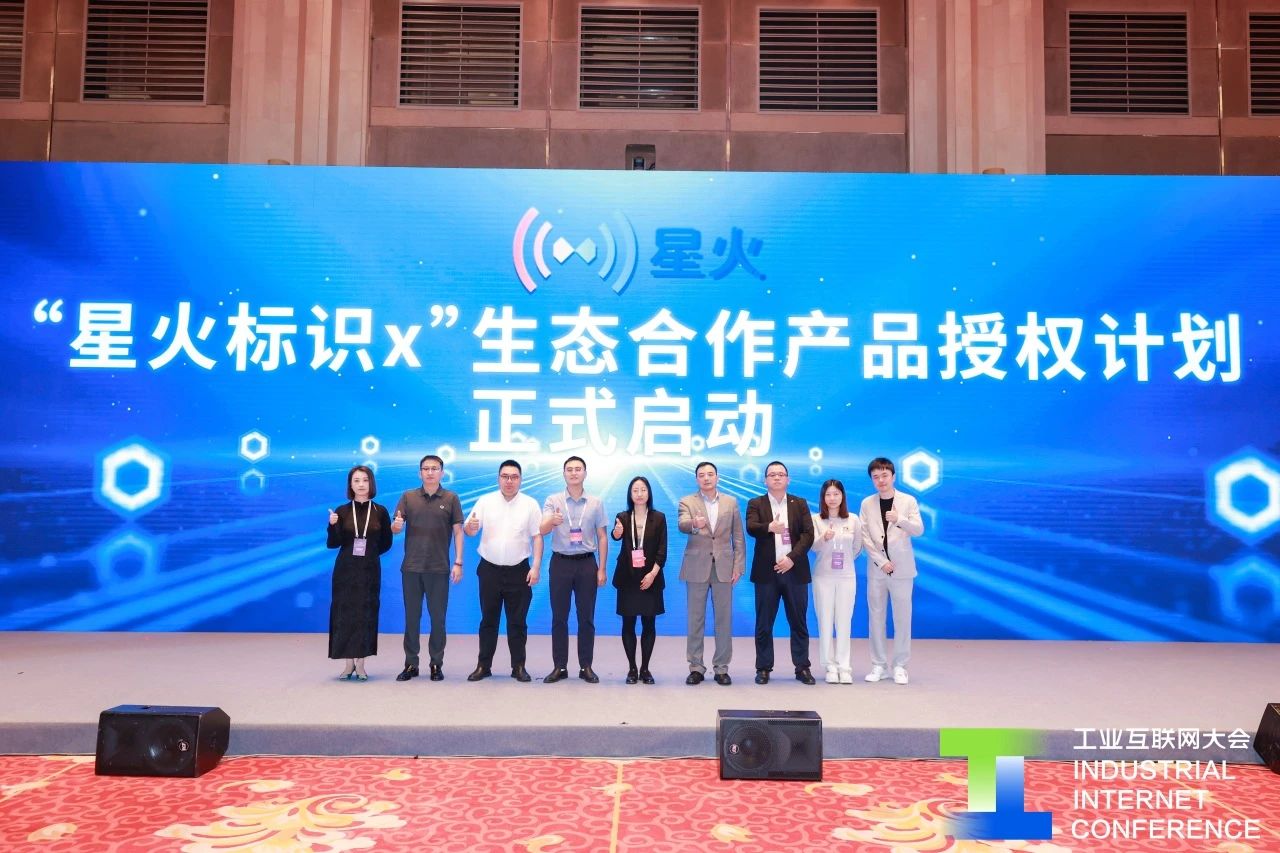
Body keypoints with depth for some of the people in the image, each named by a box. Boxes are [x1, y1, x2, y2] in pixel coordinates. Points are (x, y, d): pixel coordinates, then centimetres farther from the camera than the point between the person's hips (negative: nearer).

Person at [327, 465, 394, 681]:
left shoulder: (380, 511, 0)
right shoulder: (342, 511, 1)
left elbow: (386, 543, 7)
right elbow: (333, 544, -4)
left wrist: (368, 554, 0)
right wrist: (333, 525, -19)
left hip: (370, 570, 0)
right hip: (345, 570, 0)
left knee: (365, 614, 2)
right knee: (344, 613, 1)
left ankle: (360, 664, 9)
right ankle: (349, 663, 10)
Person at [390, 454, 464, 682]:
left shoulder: (451, 499, 2)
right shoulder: (408, 497, 5)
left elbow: (458, 532, 2)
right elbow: (395, 529, 3)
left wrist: (458, 562, -6)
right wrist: (396, 525, -22)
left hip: (439, 568, -1)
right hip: (411, 567, 1)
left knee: (438, 617, 4)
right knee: (411, 617, 7)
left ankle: (436, 664, 15)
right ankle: (411, 664, 16)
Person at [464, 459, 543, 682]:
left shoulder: (530, 504, 0)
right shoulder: (485, 501, 2)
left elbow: (537, 537, 0)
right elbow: (469, 530, -2)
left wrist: (535, 567, -8)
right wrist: (471, 527, -26)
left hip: (519, 571, -1)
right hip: (489, 569, 1)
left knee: (517, 621, 5)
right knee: (488, 620, 8)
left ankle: (518, 666, 14)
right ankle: (483, 666, 15)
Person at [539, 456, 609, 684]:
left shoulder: (595, 503, 4)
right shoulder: (553, 500, 1)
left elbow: (602, 537, 7)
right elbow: (542, 531, -11)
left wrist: (602, 569, 1)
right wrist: (552, 521, -35)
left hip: (587, 563, 1)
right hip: (560, 562, 0)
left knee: (586, 617, 5)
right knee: (559, 617, 4)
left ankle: (586, 667, 13)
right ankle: (559, 667, 12)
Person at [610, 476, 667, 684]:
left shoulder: (659, 518, 1)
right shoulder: (623, 517, 2)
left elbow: (662, 550, -2)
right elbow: (616, 536, -18)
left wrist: (653, 573, -13)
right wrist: (616, 532, -42)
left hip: (650, 577, 0)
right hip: (628, 577, 0)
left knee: (649, 623, 3)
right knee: (628, 623, 2)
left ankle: (645, 668, 12)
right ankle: (632, 668, 11)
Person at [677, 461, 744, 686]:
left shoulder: (731, 503, 8)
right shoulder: (687, 502, 2)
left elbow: (738, 537, 8)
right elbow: (681, 524, -18)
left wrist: (738, 566, 0)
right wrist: (694, 524, -41)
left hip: (723, 567, 1)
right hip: (697, 567, -1)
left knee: (724, 619, 3)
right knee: (695, 620, 4)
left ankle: (721, 668, 12)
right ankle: (696, 667, 13)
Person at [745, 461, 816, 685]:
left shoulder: (800, 504, 10)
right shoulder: (756, 504, 6)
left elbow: (808, 534, 0)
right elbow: (751, 528, -12)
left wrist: (792, 558, -13)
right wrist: (769, 527, -34)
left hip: (794, 570, 1)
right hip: (766, 571, -1)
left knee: (799, 622, 5)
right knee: (764, 624, 2)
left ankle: (802, 667, 13)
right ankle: (763, 668, 11)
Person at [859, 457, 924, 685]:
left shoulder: (908, 501, 1)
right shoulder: (867, 503, 4)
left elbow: (919, 530, -9)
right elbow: (865, 537, 0)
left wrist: (900, 520, -28)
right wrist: (881, 561, -10)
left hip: (901, 569, -1)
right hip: (876, 569, 1)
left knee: (902, 618, 0)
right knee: (876, 618, 4)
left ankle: (900, 666, 9)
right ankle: (878, 665, 12)